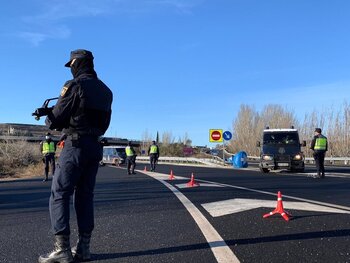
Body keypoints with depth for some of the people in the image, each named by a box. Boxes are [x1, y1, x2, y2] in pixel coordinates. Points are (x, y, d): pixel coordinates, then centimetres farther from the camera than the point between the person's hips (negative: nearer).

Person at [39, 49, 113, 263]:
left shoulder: (75, 85, -10)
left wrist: (48, 118, 14)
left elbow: (56, 120, -10)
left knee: (59, 195, 0)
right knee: (85, 195, 11)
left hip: (76, 145, -7)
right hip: (96, 146, 7)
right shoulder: (106, 90, 13)